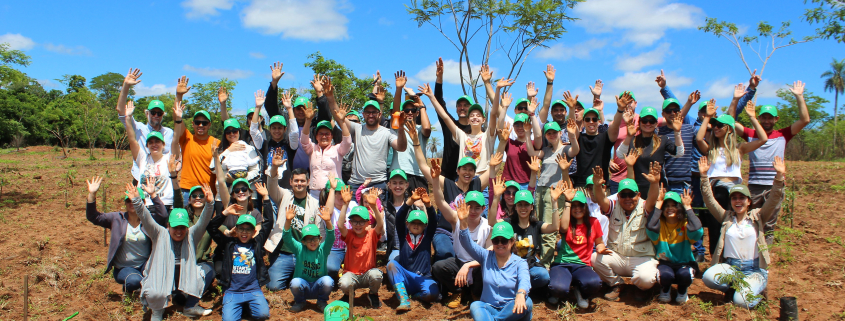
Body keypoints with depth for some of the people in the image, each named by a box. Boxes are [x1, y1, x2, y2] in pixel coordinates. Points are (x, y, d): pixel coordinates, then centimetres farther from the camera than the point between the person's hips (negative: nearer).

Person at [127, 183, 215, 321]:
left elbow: (203, 222, -13)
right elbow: (146, 220, -14)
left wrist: (209, 204, -32)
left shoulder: (191, 236, 2)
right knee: (154, 295, -35)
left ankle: (191, 306, -2)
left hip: (185, 276, 3)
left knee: (207, 269, -18)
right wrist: (137, 201, -31)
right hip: (162, 276, -3)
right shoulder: (160, 235, -1)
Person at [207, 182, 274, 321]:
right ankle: (240, 306, 11)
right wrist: (225, 213, -4)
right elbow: (212, 228, 8)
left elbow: (268, 223, 7)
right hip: (232, 291, 0)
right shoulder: (229, 243, 12)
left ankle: (250, 305, 11)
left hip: (253, 290, 0)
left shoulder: (257, 243, 11)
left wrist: (265, 198, 6)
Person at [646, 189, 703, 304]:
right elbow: (651, 229, -30)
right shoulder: (660, 224, -5)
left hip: (684, 264, 1)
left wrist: (688, 207, -18)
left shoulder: (685, 225, -3)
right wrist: (658, 204, -21)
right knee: (665, 275, -34)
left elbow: (698, 232, -27)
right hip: (664, 264, -1)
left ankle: (682, 291, 5)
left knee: (685, 274, -33)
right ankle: (665, 290, 5)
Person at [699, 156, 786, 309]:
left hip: (754, 269, -2)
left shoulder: (757, 217, 6)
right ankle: (736, 286, 1)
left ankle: (754, 288, 10)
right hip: (729, 266, 2)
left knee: (742, 301, -27)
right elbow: (709, 200, 1)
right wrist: (704, 176, -8)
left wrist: (779, 176, -21)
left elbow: (773, 200, -7)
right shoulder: (726, 217, 10)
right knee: (708, 277, -30)